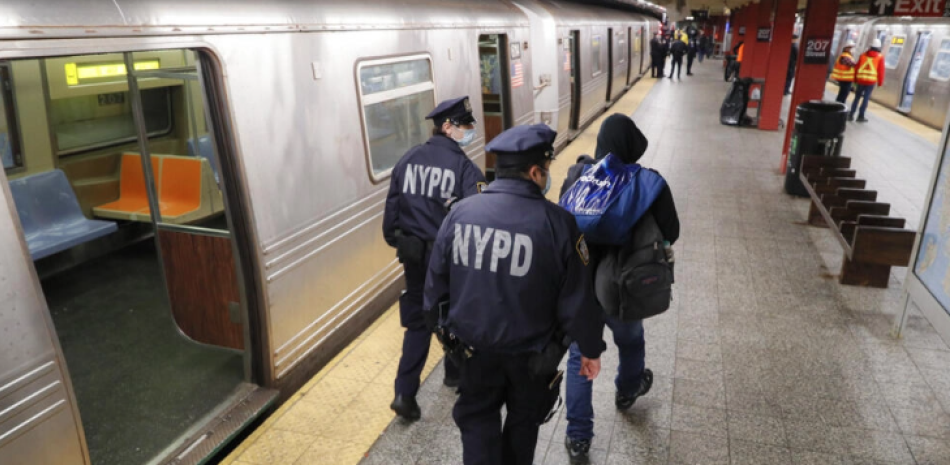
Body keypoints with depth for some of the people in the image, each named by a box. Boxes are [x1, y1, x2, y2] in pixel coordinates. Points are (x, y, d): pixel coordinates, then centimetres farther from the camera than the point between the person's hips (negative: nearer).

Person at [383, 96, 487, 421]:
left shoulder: (408, 160, 0)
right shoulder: (463, 167, -16)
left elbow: (392, 207, 4)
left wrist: (395, 241, 16)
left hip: (414, 255, 4)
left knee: (417, 321, 14)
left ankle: (405, 393, 8)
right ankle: (455, 373, 40)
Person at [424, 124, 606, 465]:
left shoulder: (460, 212, -11)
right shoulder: (556, 223, -21)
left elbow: (436, 282, -1)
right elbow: (577, 299, -15)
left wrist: (443, 326, 16)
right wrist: (591, 348, 1)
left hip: (474, 345, 2)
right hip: (531, 352, -1)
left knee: (477, 419, 22)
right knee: (524, 419, 25)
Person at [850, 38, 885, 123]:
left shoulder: (863, 55, 9)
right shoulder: (880, 57, 1)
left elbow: (857, 67, 9)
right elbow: (881, 71, -1)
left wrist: (855, 79, 16)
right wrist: (880, 82, 5)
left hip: (861, 79, 3)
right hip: (871, 81, -3)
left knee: (857, 97, 10)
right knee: (866, 98, 0)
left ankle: (851, 115, 7)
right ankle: (861, 116, 0)